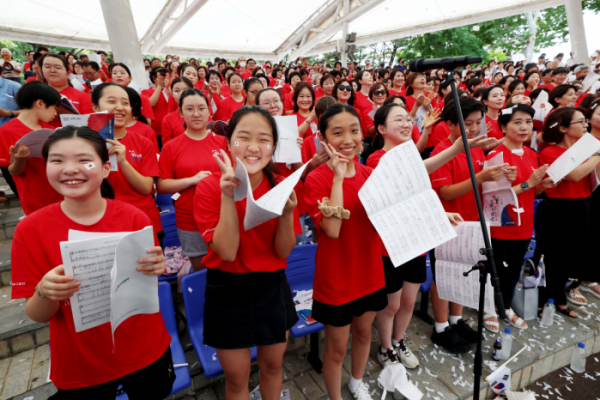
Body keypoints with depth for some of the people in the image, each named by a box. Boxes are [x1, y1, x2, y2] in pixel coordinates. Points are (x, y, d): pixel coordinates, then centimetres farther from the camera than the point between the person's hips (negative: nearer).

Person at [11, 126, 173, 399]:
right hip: (78, 367, 0)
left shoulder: (134, 219, -14)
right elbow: (37, 315, -7)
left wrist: (156, 269, -24)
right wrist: (45, 293, -28)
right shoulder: (30, 229, -13)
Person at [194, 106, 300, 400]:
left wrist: (287, 213, -26)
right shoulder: (210, 187, -15)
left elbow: (283, 252, -9)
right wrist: (228, 196, -30)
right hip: (227, 289, -2)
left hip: (271, 286, 3)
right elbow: (227, 252, -22)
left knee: (273, 364, 22)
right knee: (236, 376, 15)